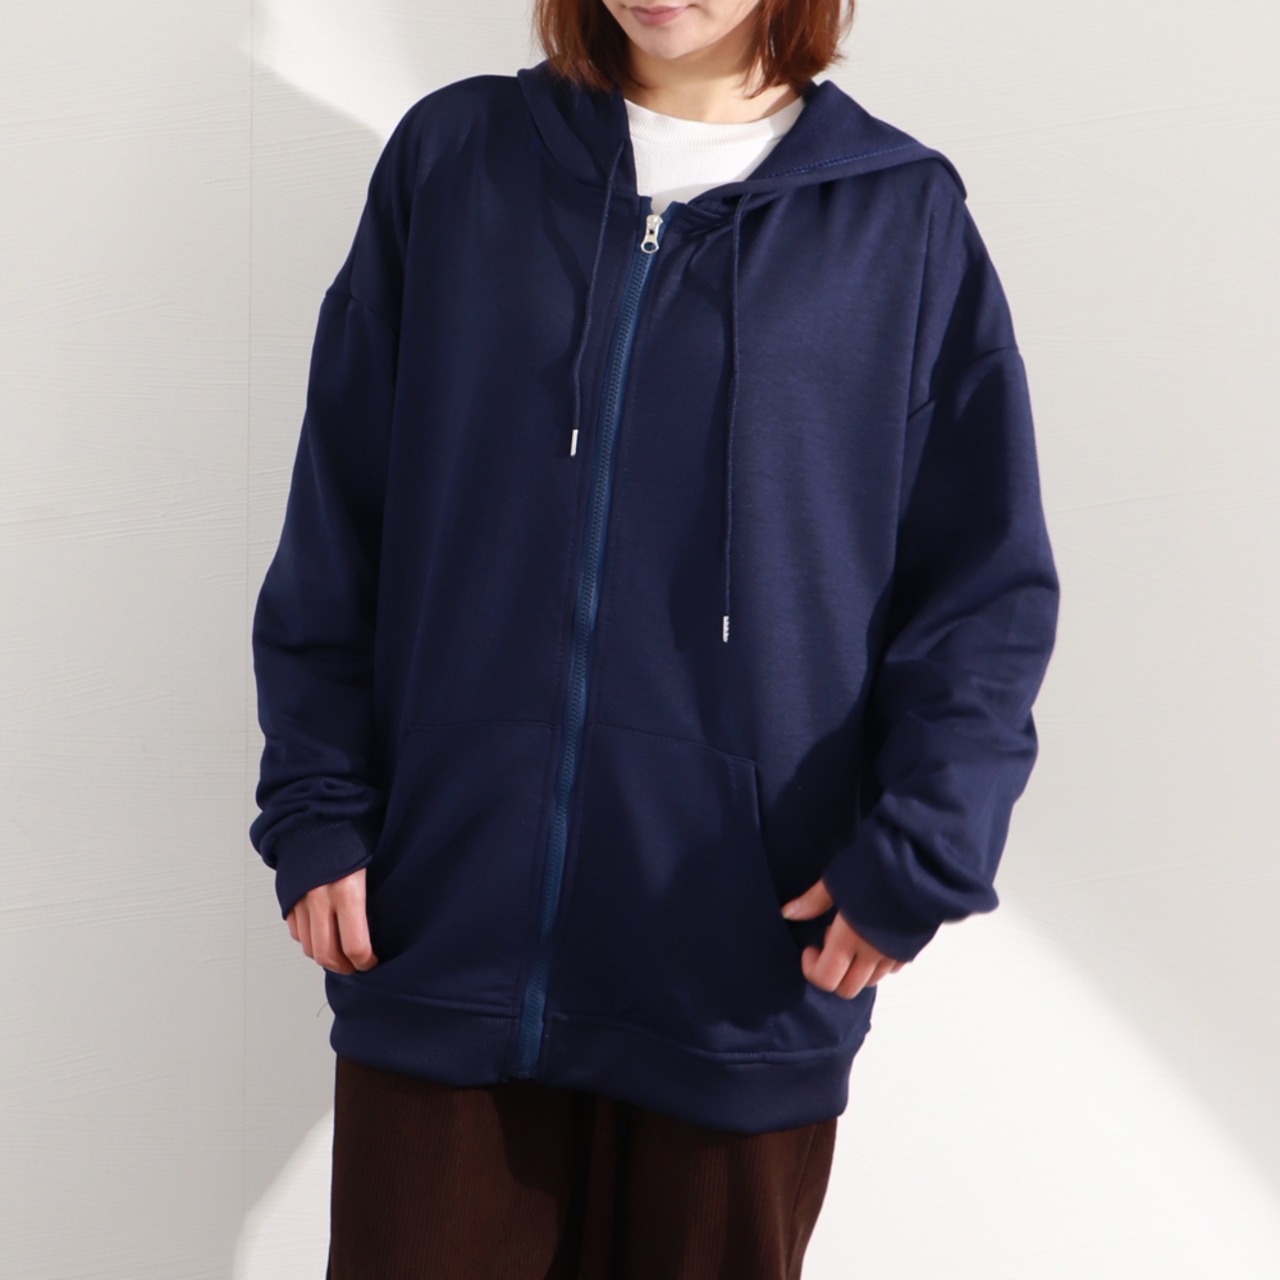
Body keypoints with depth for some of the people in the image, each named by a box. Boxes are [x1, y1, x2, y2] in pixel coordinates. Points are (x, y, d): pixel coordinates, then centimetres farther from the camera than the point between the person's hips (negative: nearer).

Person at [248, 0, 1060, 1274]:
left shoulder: (902, 220, 2)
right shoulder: (449, 161, 6)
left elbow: (987, 591, 2)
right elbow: (335, 525, 8)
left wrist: (918, 859, -9)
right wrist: (317, 809, 2)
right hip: (442, 941, 1)